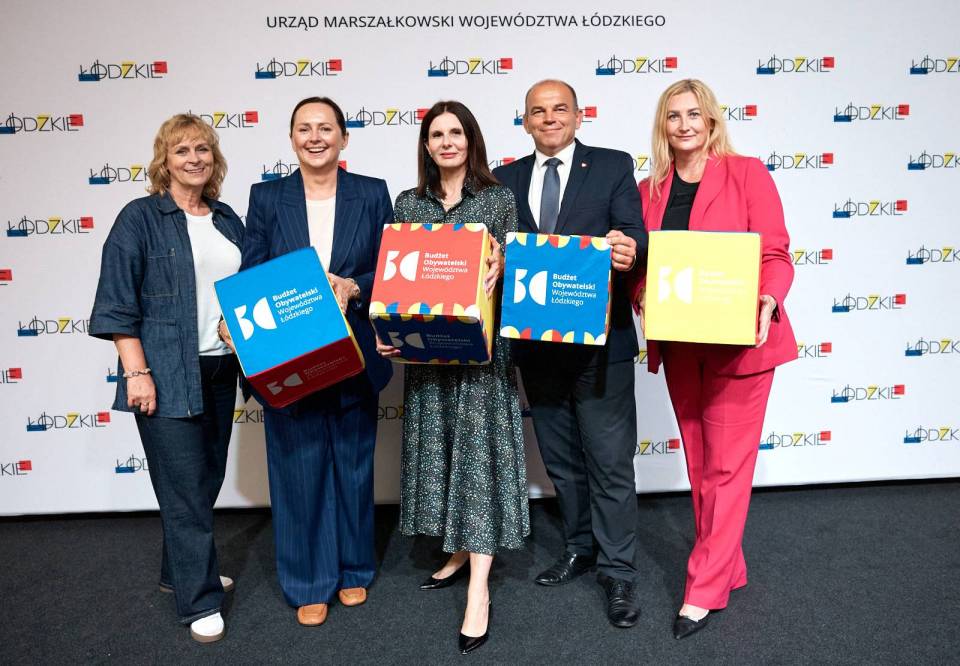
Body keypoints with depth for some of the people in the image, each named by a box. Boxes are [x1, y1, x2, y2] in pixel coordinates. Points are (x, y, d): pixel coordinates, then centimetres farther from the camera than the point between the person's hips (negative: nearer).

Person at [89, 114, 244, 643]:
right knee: (185, 486, -1)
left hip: (220, 370, 6)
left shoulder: (228, 220, 12)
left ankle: (181, 571, 35)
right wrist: (136, 372, -15)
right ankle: (200, 601, 12)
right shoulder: (140, 218, -4)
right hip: (167, 376, -6)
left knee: (207, 478, 15)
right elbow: (117, 302, -9)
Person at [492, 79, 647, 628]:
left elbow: (632, 234, -9)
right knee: (562, 460, 18)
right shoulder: (507, 179, 10)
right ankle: (580, 549, 38)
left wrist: (628, 250, -32)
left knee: (610, 461, 3)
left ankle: (618, 572, 20)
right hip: (537, 343, 5)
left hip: (600, 342, -4)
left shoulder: (614, 167, 1)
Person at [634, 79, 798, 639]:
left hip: (738, 342, -4)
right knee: (699, 464, 13)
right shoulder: (650, 191, 9)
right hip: (679, 345, 5)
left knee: (727, 466, 0)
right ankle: (728, 568, 31)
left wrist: (767, 302, -25)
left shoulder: (747, 173, -3)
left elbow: (775, 254, -6)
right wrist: (644, 299, -12)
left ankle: (705, 588, 12)